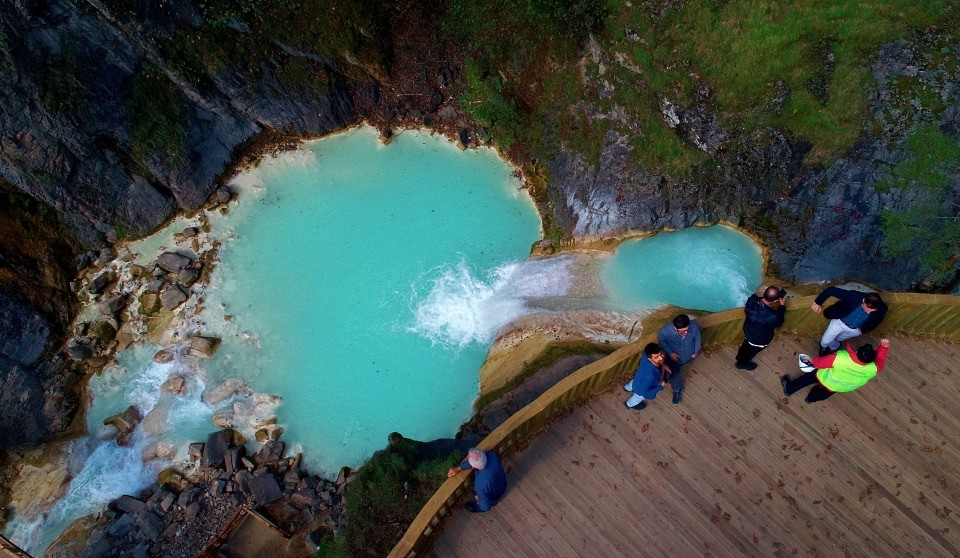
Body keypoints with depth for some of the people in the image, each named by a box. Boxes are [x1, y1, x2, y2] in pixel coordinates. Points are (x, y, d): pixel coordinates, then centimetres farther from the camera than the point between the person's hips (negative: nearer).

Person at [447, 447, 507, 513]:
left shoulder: (481, 485, -45)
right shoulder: (492, 454, -33)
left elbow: (486, 506, -26)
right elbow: (476, 461, -11)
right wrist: (458, 468, -14)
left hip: (493, 499, -4)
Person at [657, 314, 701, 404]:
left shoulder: (693, 327, -35)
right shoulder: (666, 331, -41)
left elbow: (697, 337, -10)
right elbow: (660, 340, -15)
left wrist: (696, 352, 1)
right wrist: (670, 353, -19)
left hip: (688, 355, 2)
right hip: (674, 356, -1)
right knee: (673, 375, 15)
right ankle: (677, 390, 47)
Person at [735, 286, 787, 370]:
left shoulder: (752, 299, -30)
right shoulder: (771, 316, -43)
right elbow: (778, 322, -17)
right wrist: (782, 306, -13)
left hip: (747, 330, 5)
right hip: (759, 339, -5)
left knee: (747, 343, 36)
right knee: (752, 350, 28)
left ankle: (740, 356, 64)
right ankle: (742, 363, 55)